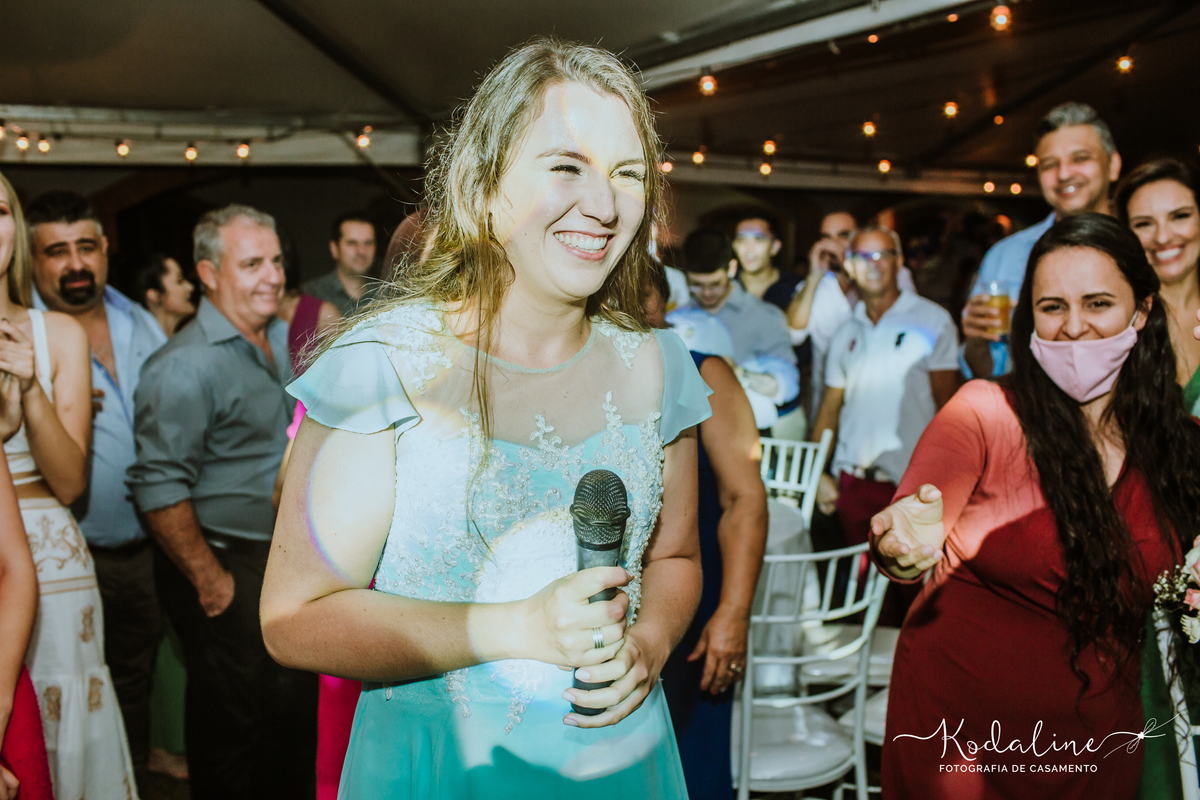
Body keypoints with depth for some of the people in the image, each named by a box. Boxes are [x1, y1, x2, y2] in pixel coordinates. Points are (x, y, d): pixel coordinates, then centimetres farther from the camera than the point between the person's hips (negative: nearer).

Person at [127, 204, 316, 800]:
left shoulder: (281, 339, 9)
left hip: (288, 562, 8)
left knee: (301, 707, 19)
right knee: (234, 726, 4)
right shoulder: (186, 365, -20)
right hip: (228, 573, -8)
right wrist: (211, 582, -19)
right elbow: (159, 489, -23)